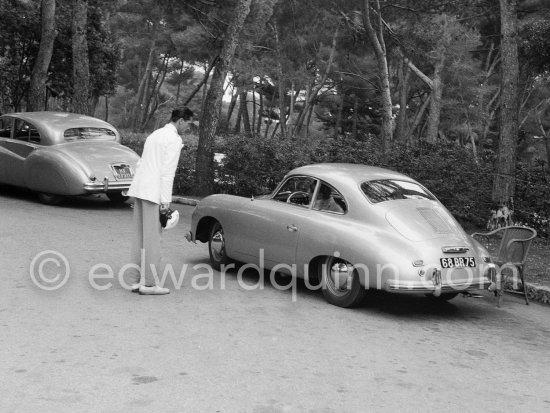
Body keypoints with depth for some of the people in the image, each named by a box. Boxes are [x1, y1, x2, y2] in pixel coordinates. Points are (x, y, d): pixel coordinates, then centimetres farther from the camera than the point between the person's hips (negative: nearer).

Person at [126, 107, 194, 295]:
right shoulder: (174, 140, -8)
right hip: (153, 192, -9)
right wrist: (166, 200, -14)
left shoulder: (154, 135, 20)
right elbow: (168, 171, -15)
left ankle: (137, 280, 12)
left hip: (139, 189, 9)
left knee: (140, 237, 9)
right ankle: (149, 283, -3)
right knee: (152, 237, -5)